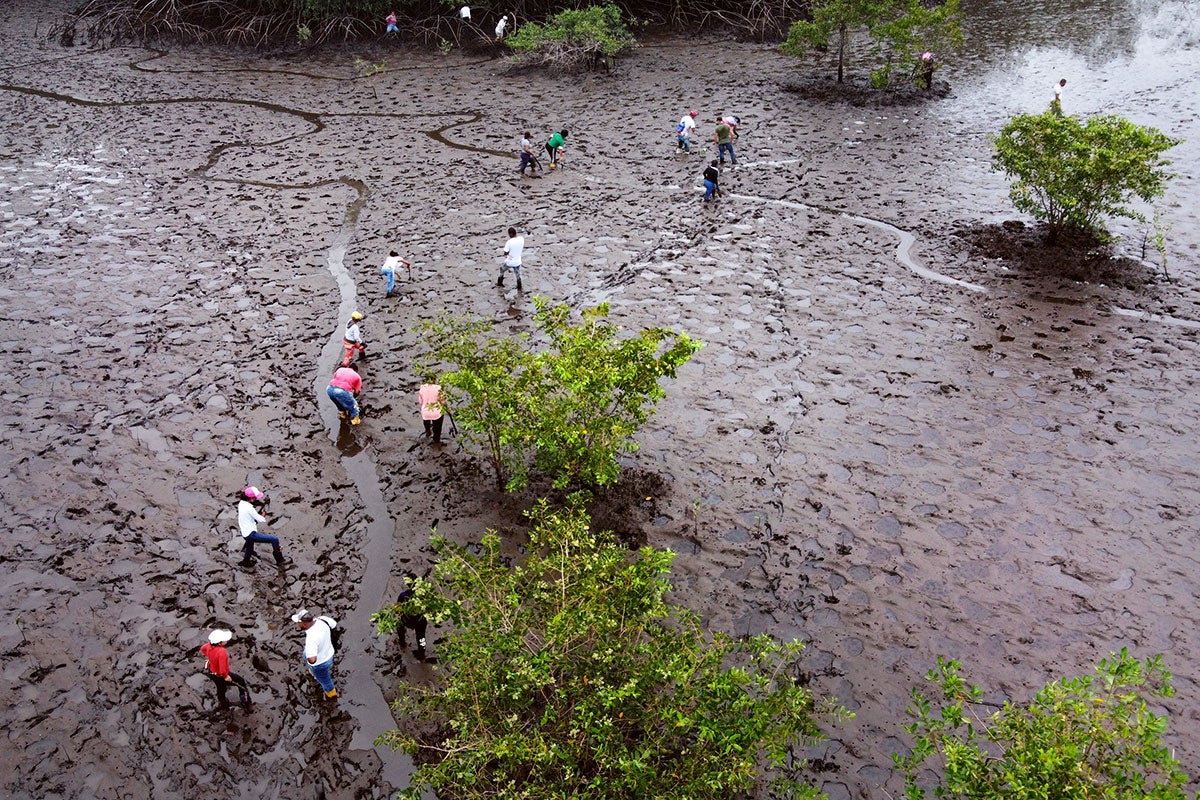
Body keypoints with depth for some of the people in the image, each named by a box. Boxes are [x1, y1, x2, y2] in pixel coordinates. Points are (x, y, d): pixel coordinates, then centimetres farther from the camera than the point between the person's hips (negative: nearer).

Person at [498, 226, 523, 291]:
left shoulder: (509, 242, -27)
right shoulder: (521, 239, -12)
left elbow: (505, 253, -19)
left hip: (509, 262, -3)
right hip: (517, 262, 3)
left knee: (502, 270, 26)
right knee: (518, 274, 23)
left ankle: (500, 283, 42)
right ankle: (519, 287, 35)